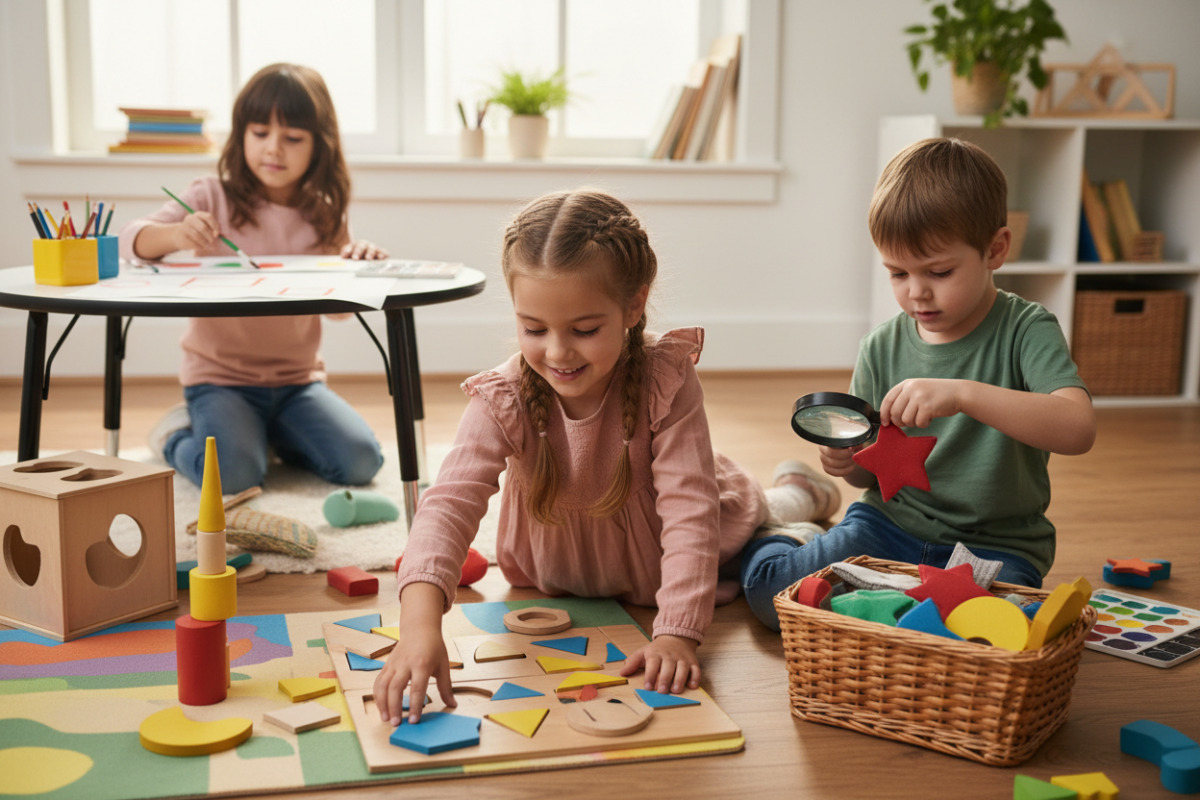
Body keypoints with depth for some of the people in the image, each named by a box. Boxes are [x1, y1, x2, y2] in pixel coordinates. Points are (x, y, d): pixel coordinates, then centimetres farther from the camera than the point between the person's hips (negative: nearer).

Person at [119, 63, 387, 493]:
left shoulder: (324, 215, 4)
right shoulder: (214, 197, -5)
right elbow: (132, 241, -12)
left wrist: (362, 260, -11)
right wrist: (174, 235, -35)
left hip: (298, 378, 3)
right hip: (219, 376, -3)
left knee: (360, 462, -13)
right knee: (233, 473, -26)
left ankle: (277, 435, 17)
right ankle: (178, 434, 10)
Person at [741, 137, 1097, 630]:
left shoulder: (1026, 331, -10)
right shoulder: (882, 349, 2)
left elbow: (1078, 429, -28)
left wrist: (962, 394, -39)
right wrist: (852, 464, -13)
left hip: (994, 547, -2)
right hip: (889, 528, 2)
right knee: (769, 588, -19)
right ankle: (760, 542, 15)